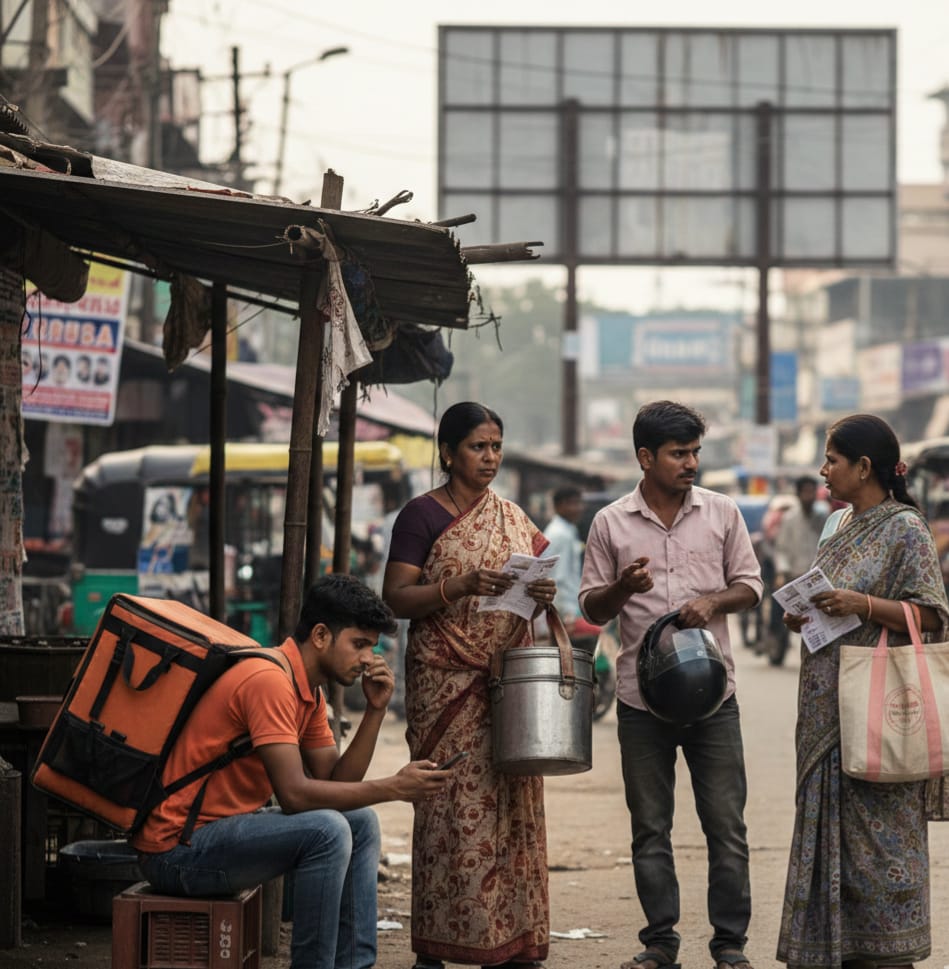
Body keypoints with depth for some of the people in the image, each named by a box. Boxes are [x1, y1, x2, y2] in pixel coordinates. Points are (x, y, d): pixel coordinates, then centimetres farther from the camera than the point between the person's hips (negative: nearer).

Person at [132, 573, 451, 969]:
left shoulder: (309, 691, 10)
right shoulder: (269, 680, -21)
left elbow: (336, 784, 7)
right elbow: (294, 794, -27)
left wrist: (375, 710, -2)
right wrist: (393, 788, -23)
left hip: (224, 828, 11)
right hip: (176, 847, -11)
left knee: (362, 823, 10)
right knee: (327, 831, -26)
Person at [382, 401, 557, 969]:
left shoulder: (511, 516, 15)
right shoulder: (423, 515, -2)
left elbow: (528, 591, 19)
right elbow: (396, 599, -9)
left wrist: (543, 594, -5)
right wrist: (462, 586, -22)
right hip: (447, 682, -5)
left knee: (511, 808, 3)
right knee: (452, 809, -8)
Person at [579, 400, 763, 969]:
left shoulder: (722, 513, 5)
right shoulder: (610, 524, 3)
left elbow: (750, 585, 9)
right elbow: (592, 609, 6)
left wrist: (714, 601, -12)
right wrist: (623, 588, -15)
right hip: (642, 698, 0)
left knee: (726, 824, 0)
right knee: (650, 828, 6)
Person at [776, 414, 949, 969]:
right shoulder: (839, 525, 15)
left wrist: (863, 605, -22)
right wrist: (801, 616, 4)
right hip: (828, 705, 8)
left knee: (877, 831, -5)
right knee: (827, 827, 9)